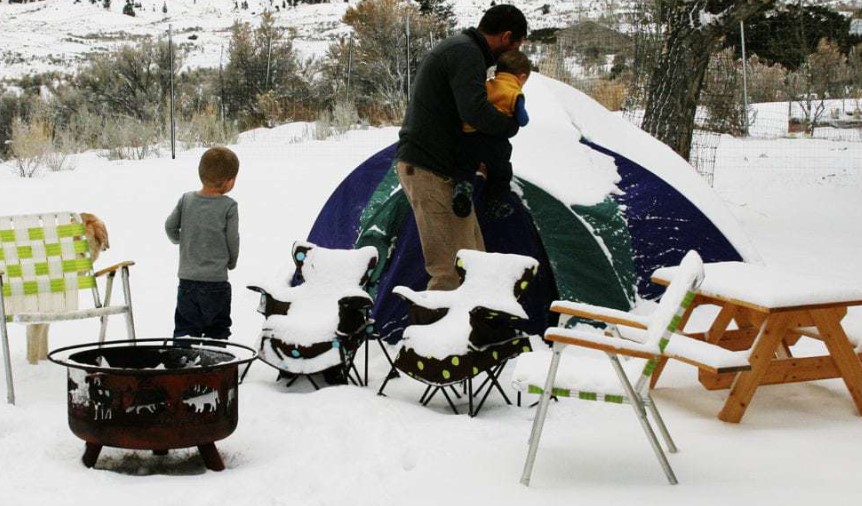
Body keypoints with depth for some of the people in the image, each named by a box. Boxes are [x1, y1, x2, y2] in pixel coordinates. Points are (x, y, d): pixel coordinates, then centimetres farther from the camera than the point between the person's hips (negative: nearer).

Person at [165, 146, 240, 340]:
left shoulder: (186, 199, -2)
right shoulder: (228, 206, -13)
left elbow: (170, 226, 6)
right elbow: (233, 240, -6)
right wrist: (231, 262, 14)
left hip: (187, 279, 3)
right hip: (216, 281, -3)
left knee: (185, 328, 10)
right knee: (217, 330, 10)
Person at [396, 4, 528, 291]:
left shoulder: (454, 49, 20)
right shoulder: (466, 53, -13)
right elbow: (475, 110, -28)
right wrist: (512, 125, -9)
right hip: (428, 170, -11)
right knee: (452, 267, -13)